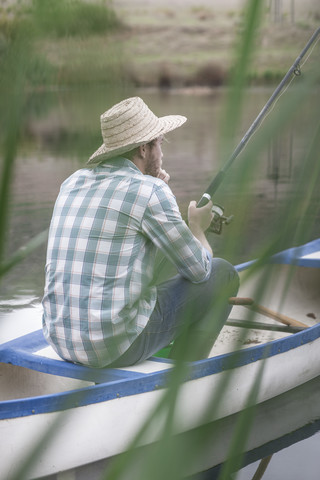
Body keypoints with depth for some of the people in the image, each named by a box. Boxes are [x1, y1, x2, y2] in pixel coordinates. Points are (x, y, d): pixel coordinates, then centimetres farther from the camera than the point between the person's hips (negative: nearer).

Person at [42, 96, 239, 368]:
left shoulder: (73, 183, 10)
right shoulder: (150, 191, -11)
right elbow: (199, 270, -3)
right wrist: (198, 227, 18)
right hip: (119, 345, -7)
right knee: (223, 274, 9)